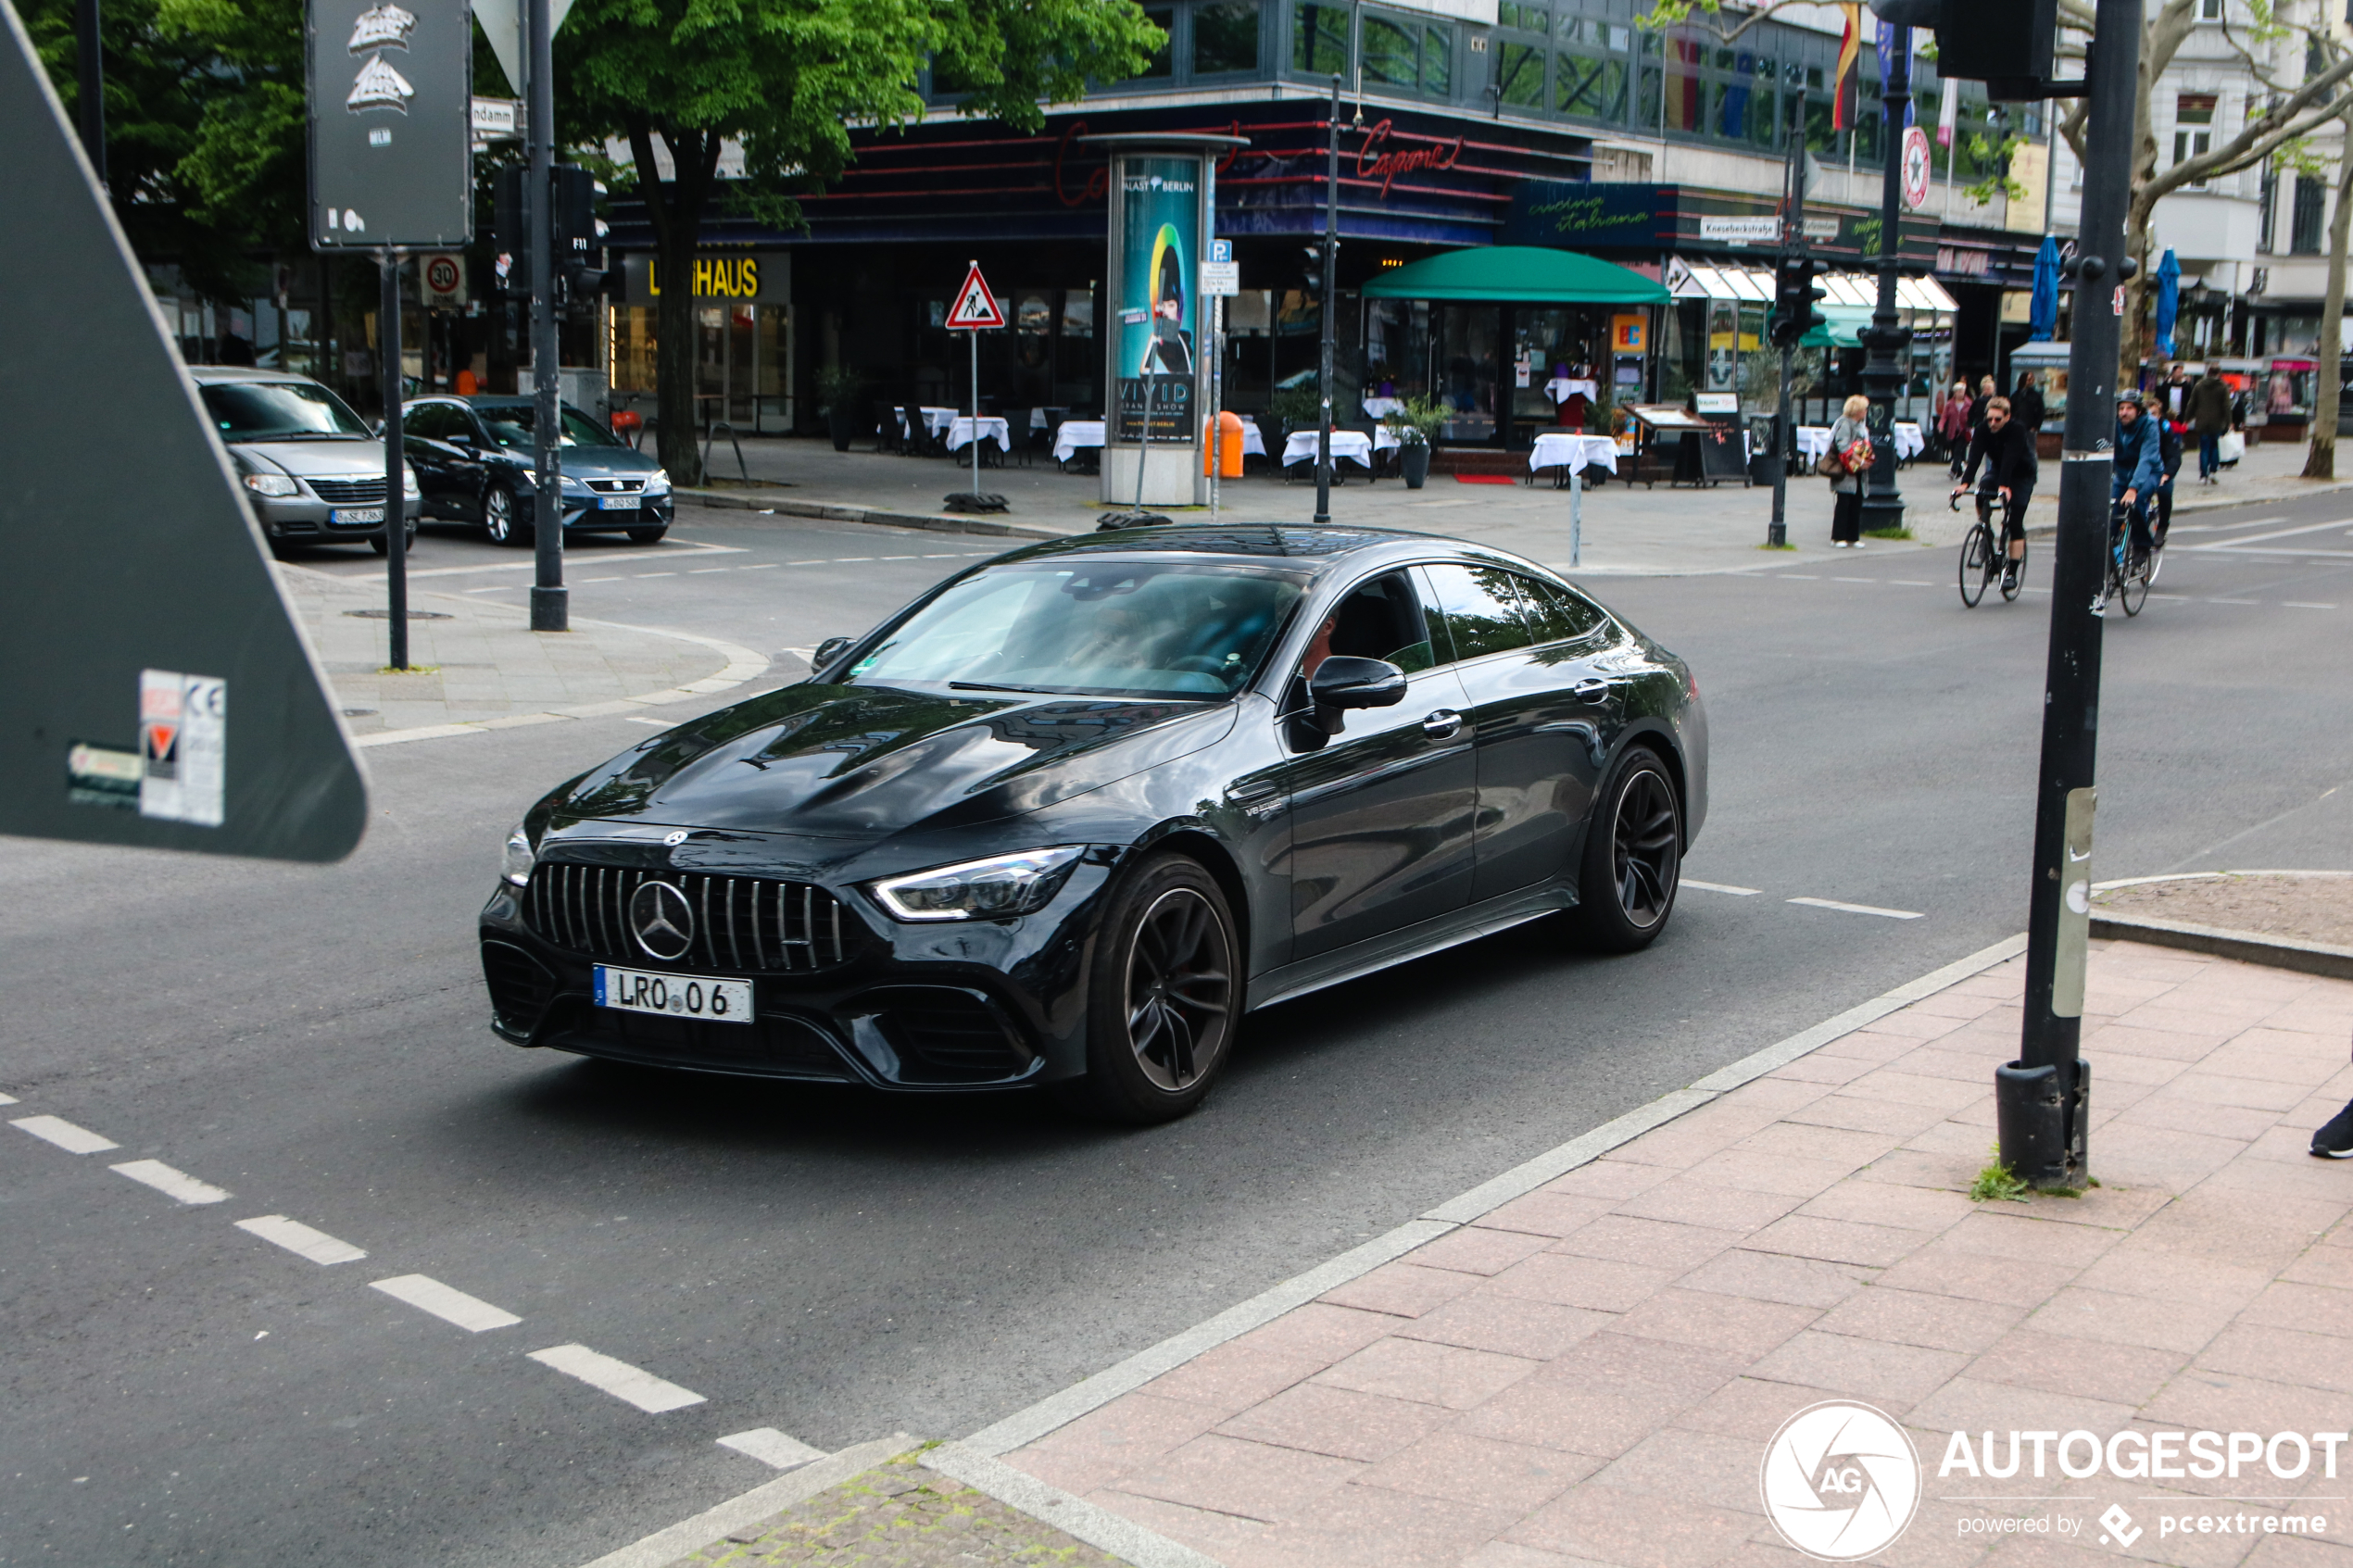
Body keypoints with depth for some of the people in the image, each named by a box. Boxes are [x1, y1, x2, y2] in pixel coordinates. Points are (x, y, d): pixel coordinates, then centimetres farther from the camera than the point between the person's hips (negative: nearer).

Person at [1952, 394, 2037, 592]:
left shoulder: (2017, 430, -29)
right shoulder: (1984, 429, -18)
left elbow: (2010, 459, -41)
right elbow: (1975, 456, -30)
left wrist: (2004, 486, -55)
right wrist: (1965, 483, -45)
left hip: (2022, 475, -4)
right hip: (1998, 471, 4)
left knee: (2015, 523, -13)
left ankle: (2012, 573, -9)